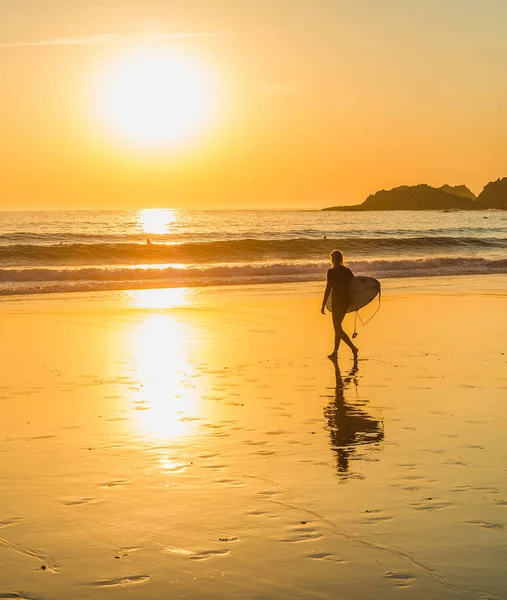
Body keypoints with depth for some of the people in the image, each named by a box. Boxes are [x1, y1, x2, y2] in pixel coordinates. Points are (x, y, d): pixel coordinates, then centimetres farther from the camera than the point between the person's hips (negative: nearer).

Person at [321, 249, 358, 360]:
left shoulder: (331, 271, -10)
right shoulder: (347, 271, 8)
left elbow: (328, 289, -13)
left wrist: (323, 305, -9)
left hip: (337, 300, -7)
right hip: (347, 299, 7)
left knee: (338, 328, -4)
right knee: (338, 326, 18)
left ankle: (353, 348, -19)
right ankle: (335, 352, 23)